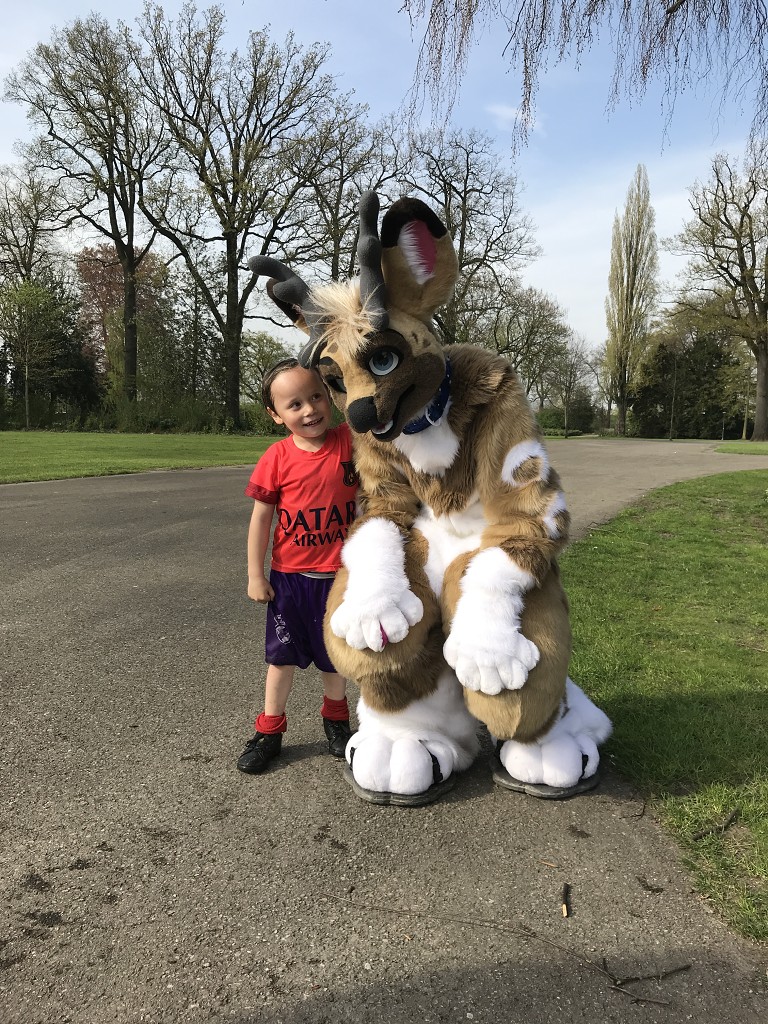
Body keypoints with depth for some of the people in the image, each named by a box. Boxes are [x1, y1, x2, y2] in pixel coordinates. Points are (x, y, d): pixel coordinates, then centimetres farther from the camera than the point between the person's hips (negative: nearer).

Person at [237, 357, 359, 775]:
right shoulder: (276, 459, -11)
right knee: (283, 654, 13)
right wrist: (255, 575, -4)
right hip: (289, 577, 0)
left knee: (334, 654, 18)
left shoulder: (348, 441, -9)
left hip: (339, 575, 1)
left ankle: (335, 720, 42)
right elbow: (260, 519, -6)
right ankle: (269, 731, 30)